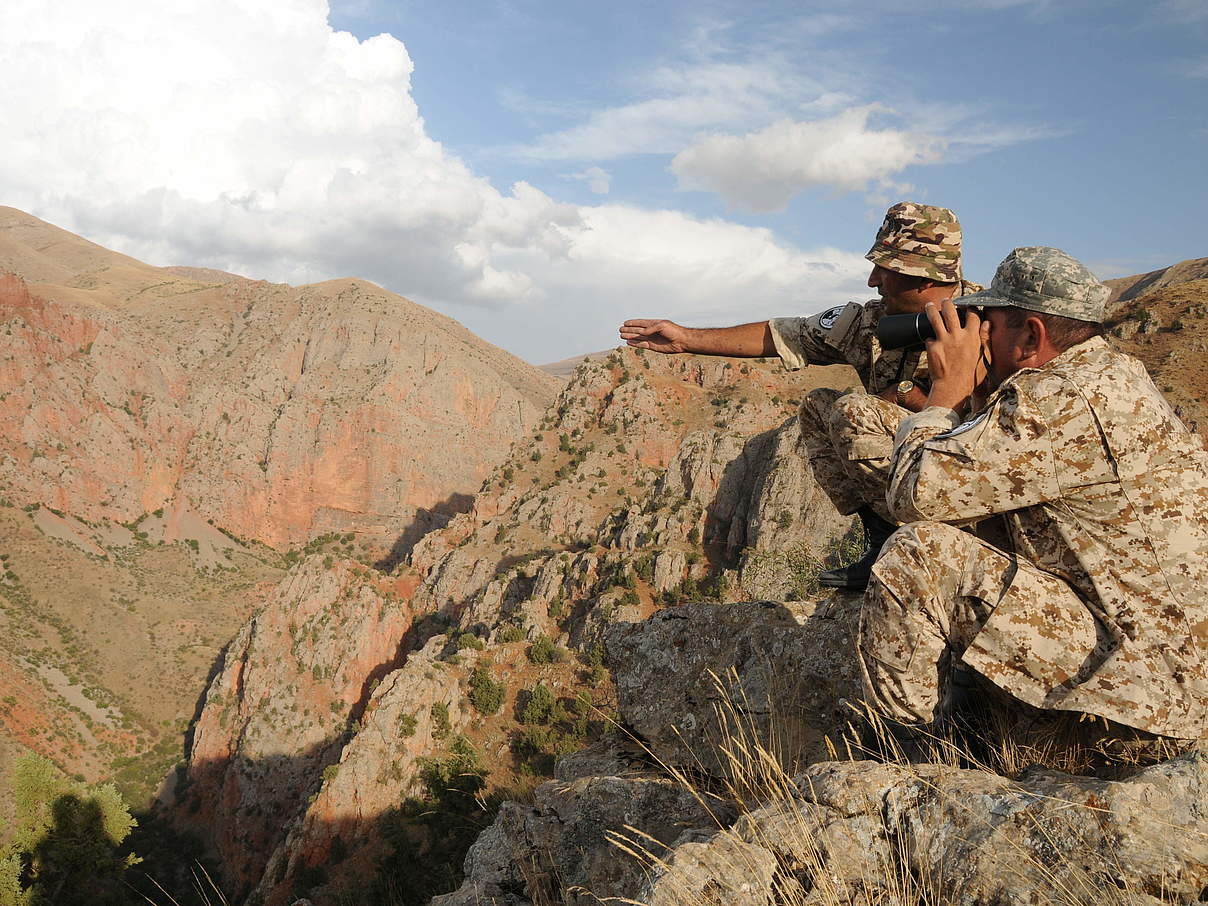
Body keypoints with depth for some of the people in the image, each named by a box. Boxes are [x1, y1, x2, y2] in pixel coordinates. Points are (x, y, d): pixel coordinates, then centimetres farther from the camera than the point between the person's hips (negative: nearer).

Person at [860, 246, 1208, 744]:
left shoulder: (1069, 403, -23)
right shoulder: (1113, 373, 11)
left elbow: (913, 494, -22)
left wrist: (947, 386, -8)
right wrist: (984, 386, 10)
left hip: (1153, 680, -11)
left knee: (918, 554, -19)